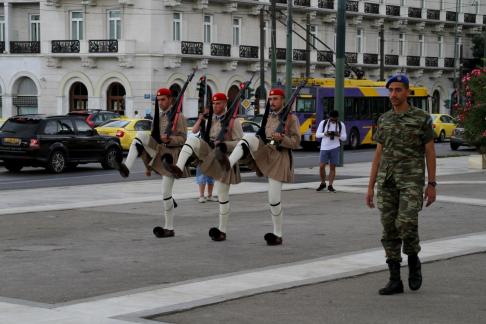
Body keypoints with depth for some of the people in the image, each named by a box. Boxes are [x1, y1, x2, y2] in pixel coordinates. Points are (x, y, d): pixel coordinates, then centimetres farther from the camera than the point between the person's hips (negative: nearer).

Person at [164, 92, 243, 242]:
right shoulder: (210, 120, 12)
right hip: (209, 156, 5)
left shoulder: (233, 120, -6)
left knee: (223, 197, 1)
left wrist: (223, 145, -25)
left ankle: (222, 231, 10)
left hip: (223, 161, -5)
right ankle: (179, 168, -36)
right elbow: (205, 137, 22)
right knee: (192, 139, -22)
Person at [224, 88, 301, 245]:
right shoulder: (268, 118, 16)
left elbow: (296, 142, -6)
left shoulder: (291, 118, -2)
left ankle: (277, 235, 9)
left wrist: (281, 139, -24)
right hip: (265, 153, 5)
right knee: (249, 137, -26)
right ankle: (226, 165, -42)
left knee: (274, 200, -5)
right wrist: (254, 151, 14)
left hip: (279, 158, -5)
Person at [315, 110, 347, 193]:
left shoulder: (341, 125, 2)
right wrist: (325, 134, -18)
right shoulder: (323, 123, 0)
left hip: (335, 148, 0)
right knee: (321, 166, -5)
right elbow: (317, 134, 1)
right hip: (324, 148, 0)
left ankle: (330, 186, 7)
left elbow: (344, 138, 4)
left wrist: (338, 135, -18)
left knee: (332, 167, 0)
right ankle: (322, 183, 15)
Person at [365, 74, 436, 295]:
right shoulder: (384, 120, 11)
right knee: (390, 231, 0)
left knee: (406, 224, -20)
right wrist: (371, 187, 8)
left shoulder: (422, 118, -2)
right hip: (388, 181, 4)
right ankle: (395, 281, 6)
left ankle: (413, 261, 8)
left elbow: (430, 153, -1)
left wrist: (431, 185, -6)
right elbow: (378, 155, 13)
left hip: (412, 180, -4)